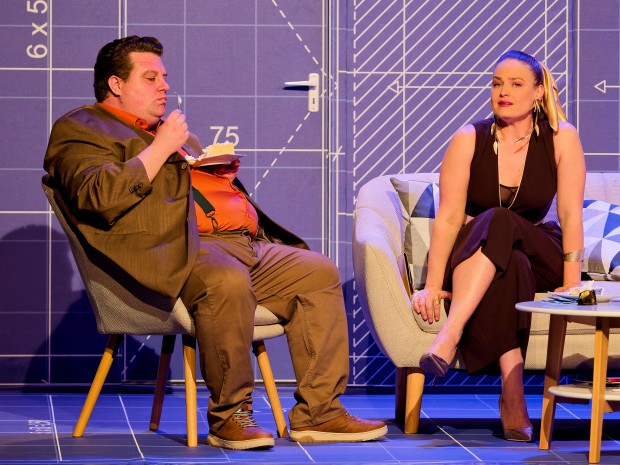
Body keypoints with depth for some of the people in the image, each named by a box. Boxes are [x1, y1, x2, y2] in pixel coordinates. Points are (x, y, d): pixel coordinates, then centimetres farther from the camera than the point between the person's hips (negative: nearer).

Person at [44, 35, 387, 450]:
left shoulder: (172, 129, 33)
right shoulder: (80, 129, 6)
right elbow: (101, 198, -14)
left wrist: (223, 173, 18)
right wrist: (161, 148, -8)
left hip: (244, 242, 9)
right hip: (176, 249, -9)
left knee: (319, 273, -4)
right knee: (228, 282, -37)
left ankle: (318, 412, -4)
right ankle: (229, 414, -23)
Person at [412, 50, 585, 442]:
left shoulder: (561, 138, -4)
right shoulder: (469, 140, -5)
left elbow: (571, 214, -9)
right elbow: (449, 217, -12)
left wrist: (571, 283, -17)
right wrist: (432, 285, -21)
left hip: (538, 256, 0)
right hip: (472, 261, 0)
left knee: (497, 222, -33)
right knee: (509, 265, -37)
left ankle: (449, 336, -47)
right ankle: (512, 395, -47)